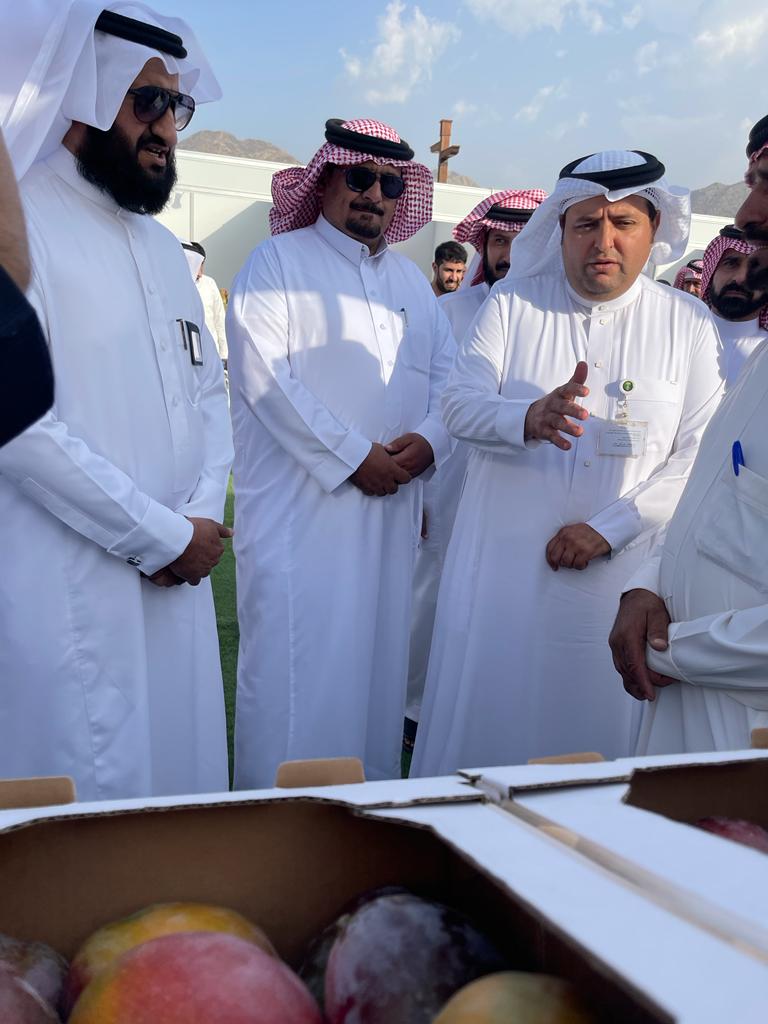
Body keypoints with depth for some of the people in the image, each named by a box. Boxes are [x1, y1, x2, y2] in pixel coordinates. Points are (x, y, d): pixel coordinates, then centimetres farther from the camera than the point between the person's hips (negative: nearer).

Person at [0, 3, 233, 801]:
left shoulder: (161, 246, 17)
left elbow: (208, 392, 17)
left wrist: (202, 517, -1)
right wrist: (165, 535, -12)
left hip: (173, 586, 7)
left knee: (175, 770, 13)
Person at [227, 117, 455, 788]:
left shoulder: (412, 281, 20)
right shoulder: (277, 262, 1)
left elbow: (447, 375, 14)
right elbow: (266, 376, -11)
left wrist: (428, 441, -8)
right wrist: (355, 458, -14)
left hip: (392, 509, 6)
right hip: (299, 510, -5)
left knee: (377, 665, 10)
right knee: (295, 676, -5)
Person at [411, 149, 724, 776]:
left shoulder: (688, 325, 2)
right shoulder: (513, 303, 3)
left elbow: (697, 455, -3)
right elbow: (460, 404, -6)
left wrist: (608, 529, -13)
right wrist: (531, 418, -28)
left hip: (620, 571, 0)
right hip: (503, 562, 1)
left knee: (597, 713, 7)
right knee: (486, 711, 8)